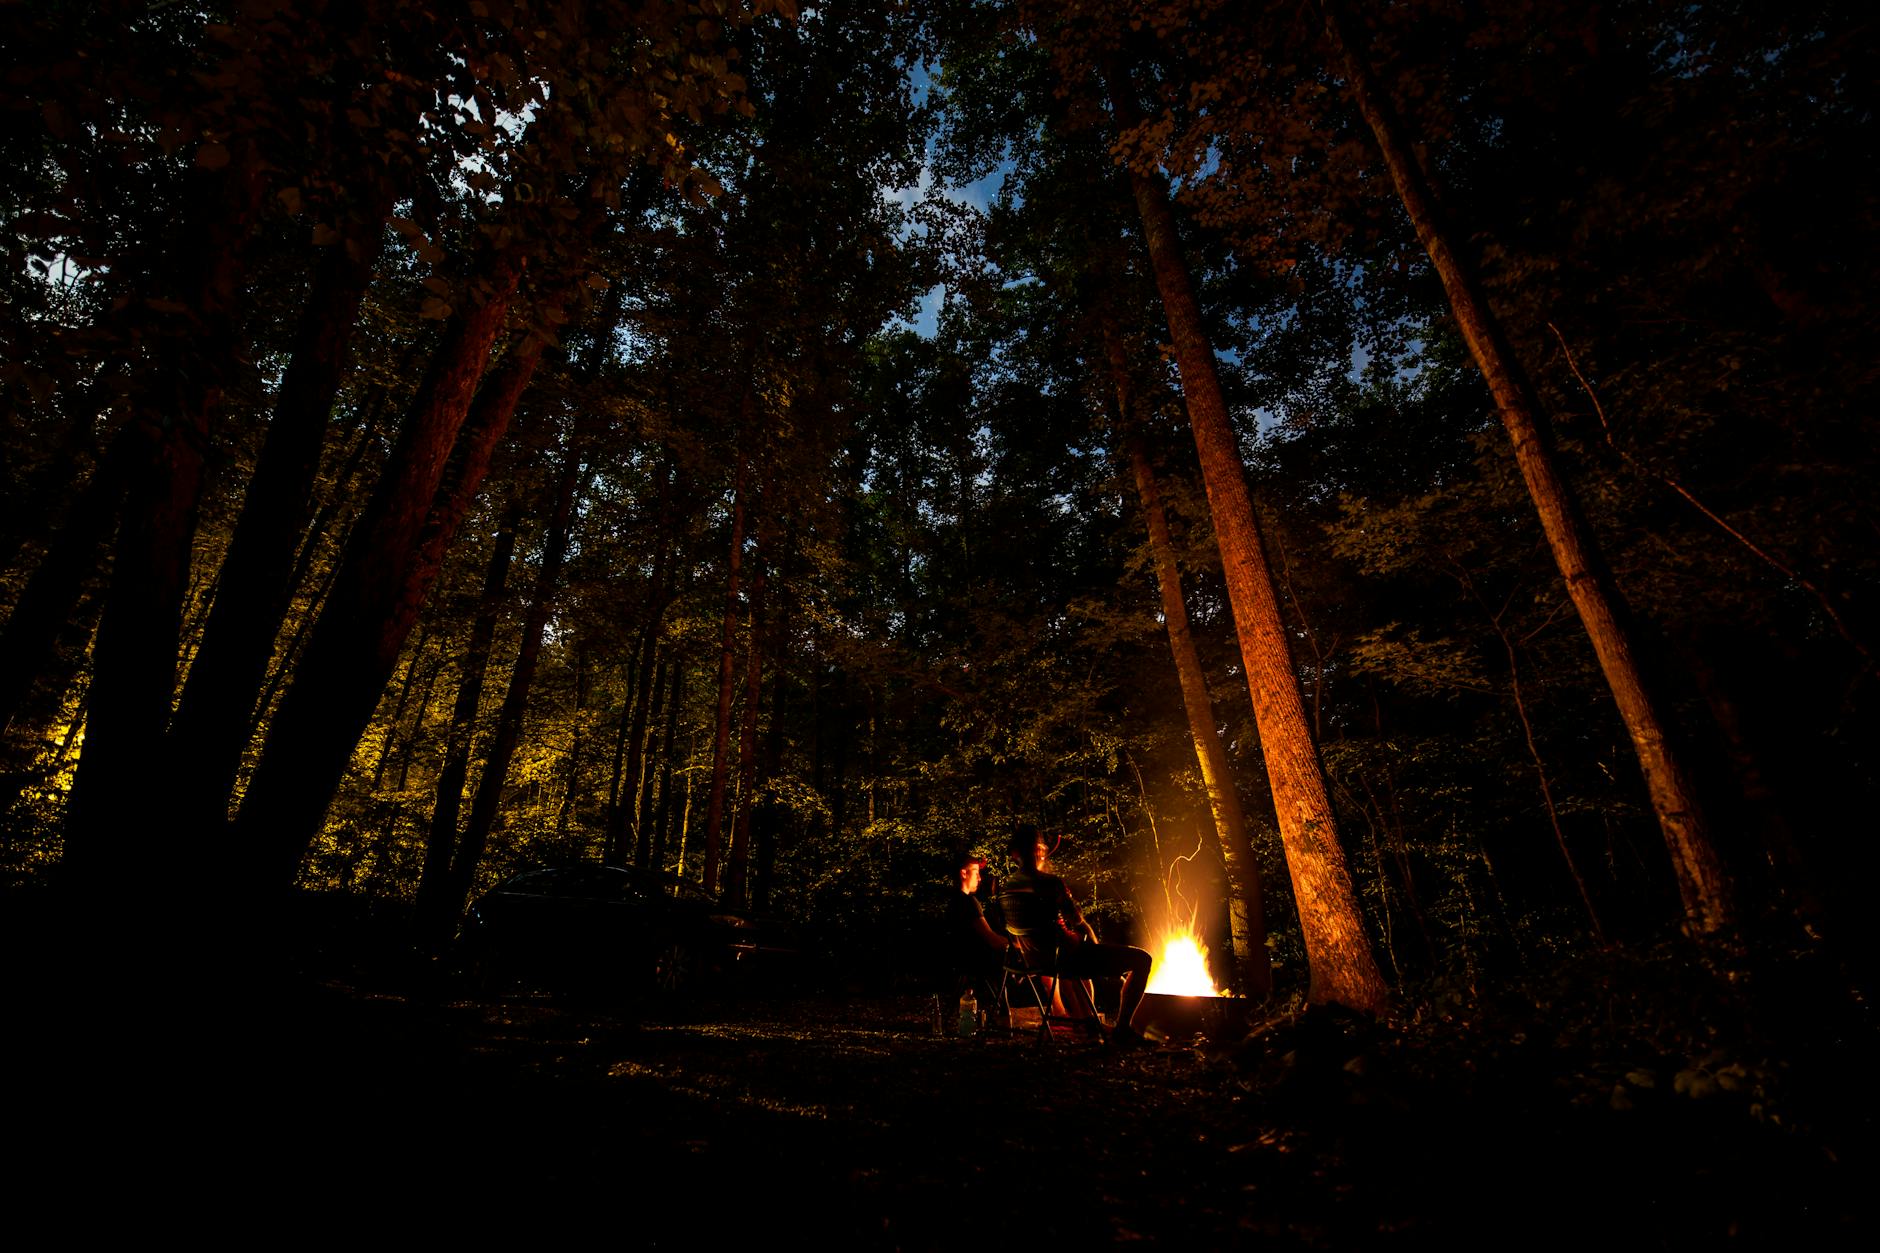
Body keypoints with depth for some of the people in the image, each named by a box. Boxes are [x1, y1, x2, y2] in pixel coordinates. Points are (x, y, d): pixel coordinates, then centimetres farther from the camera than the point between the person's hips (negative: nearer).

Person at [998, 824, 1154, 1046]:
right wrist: (1094, 943, 6)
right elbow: (1081, 926, -15)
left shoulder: (1005, 890, -1)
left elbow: (1016, 939, 10)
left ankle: (1091, 1023, 50)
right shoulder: (1051, 883, -22)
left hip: (1036, 959, 8)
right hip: (1066, 957, -8)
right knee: (1142, 960, 3)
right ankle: (1122, 1029, 8)